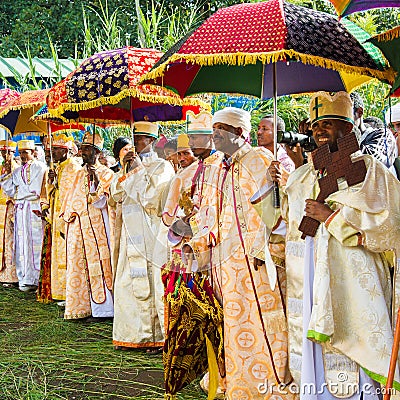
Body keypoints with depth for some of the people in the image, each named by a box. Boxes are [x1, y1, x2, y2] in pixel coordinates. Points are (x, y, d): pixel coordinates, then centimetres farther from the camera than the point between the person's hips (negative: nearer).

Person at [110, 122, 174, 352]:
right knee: (128, 282, 6)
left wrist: (137, 169, -10)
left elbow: (149, 196, -16)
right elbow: (117, 195, 10)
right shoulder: (132, 165, 18)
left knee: (151, 282, -7)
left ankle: (158, 337, 1)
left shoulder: (162, 166, -3)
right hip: (131, 233, 7)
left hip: (152, 233, -7)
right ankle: (132, 334, 15)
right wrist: (125, 168, 0)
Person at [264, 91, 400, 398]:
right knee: (310, 361, 8)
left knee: (349, 375, -6)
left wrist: (332, 217, -11)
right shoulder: (302, 176, 16)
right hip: (307, 289, 5)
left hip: (350, 289, -5)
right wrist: (275, 186, 7)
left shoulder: (369, 169, 1)